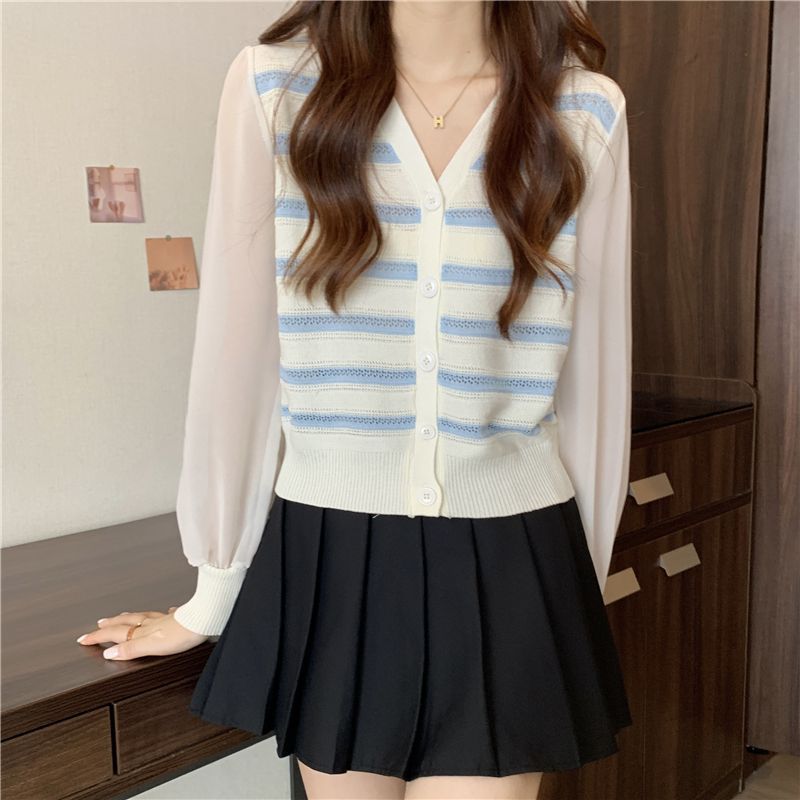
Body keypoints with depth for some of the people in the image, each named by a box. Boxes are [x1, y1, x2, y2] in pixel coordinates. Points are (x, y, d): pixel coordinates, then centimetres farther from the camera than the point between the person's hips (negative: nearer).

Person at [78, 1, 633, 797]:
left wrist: (580, 587, 11)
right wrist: (212, 597, 4)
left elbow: (591, 374, 5)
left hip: (505, 564, 0)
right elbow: (236, 351, -2)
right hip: (328, 558, 0)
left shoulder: (587, 110, -1)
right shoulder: (272, 82, -4)